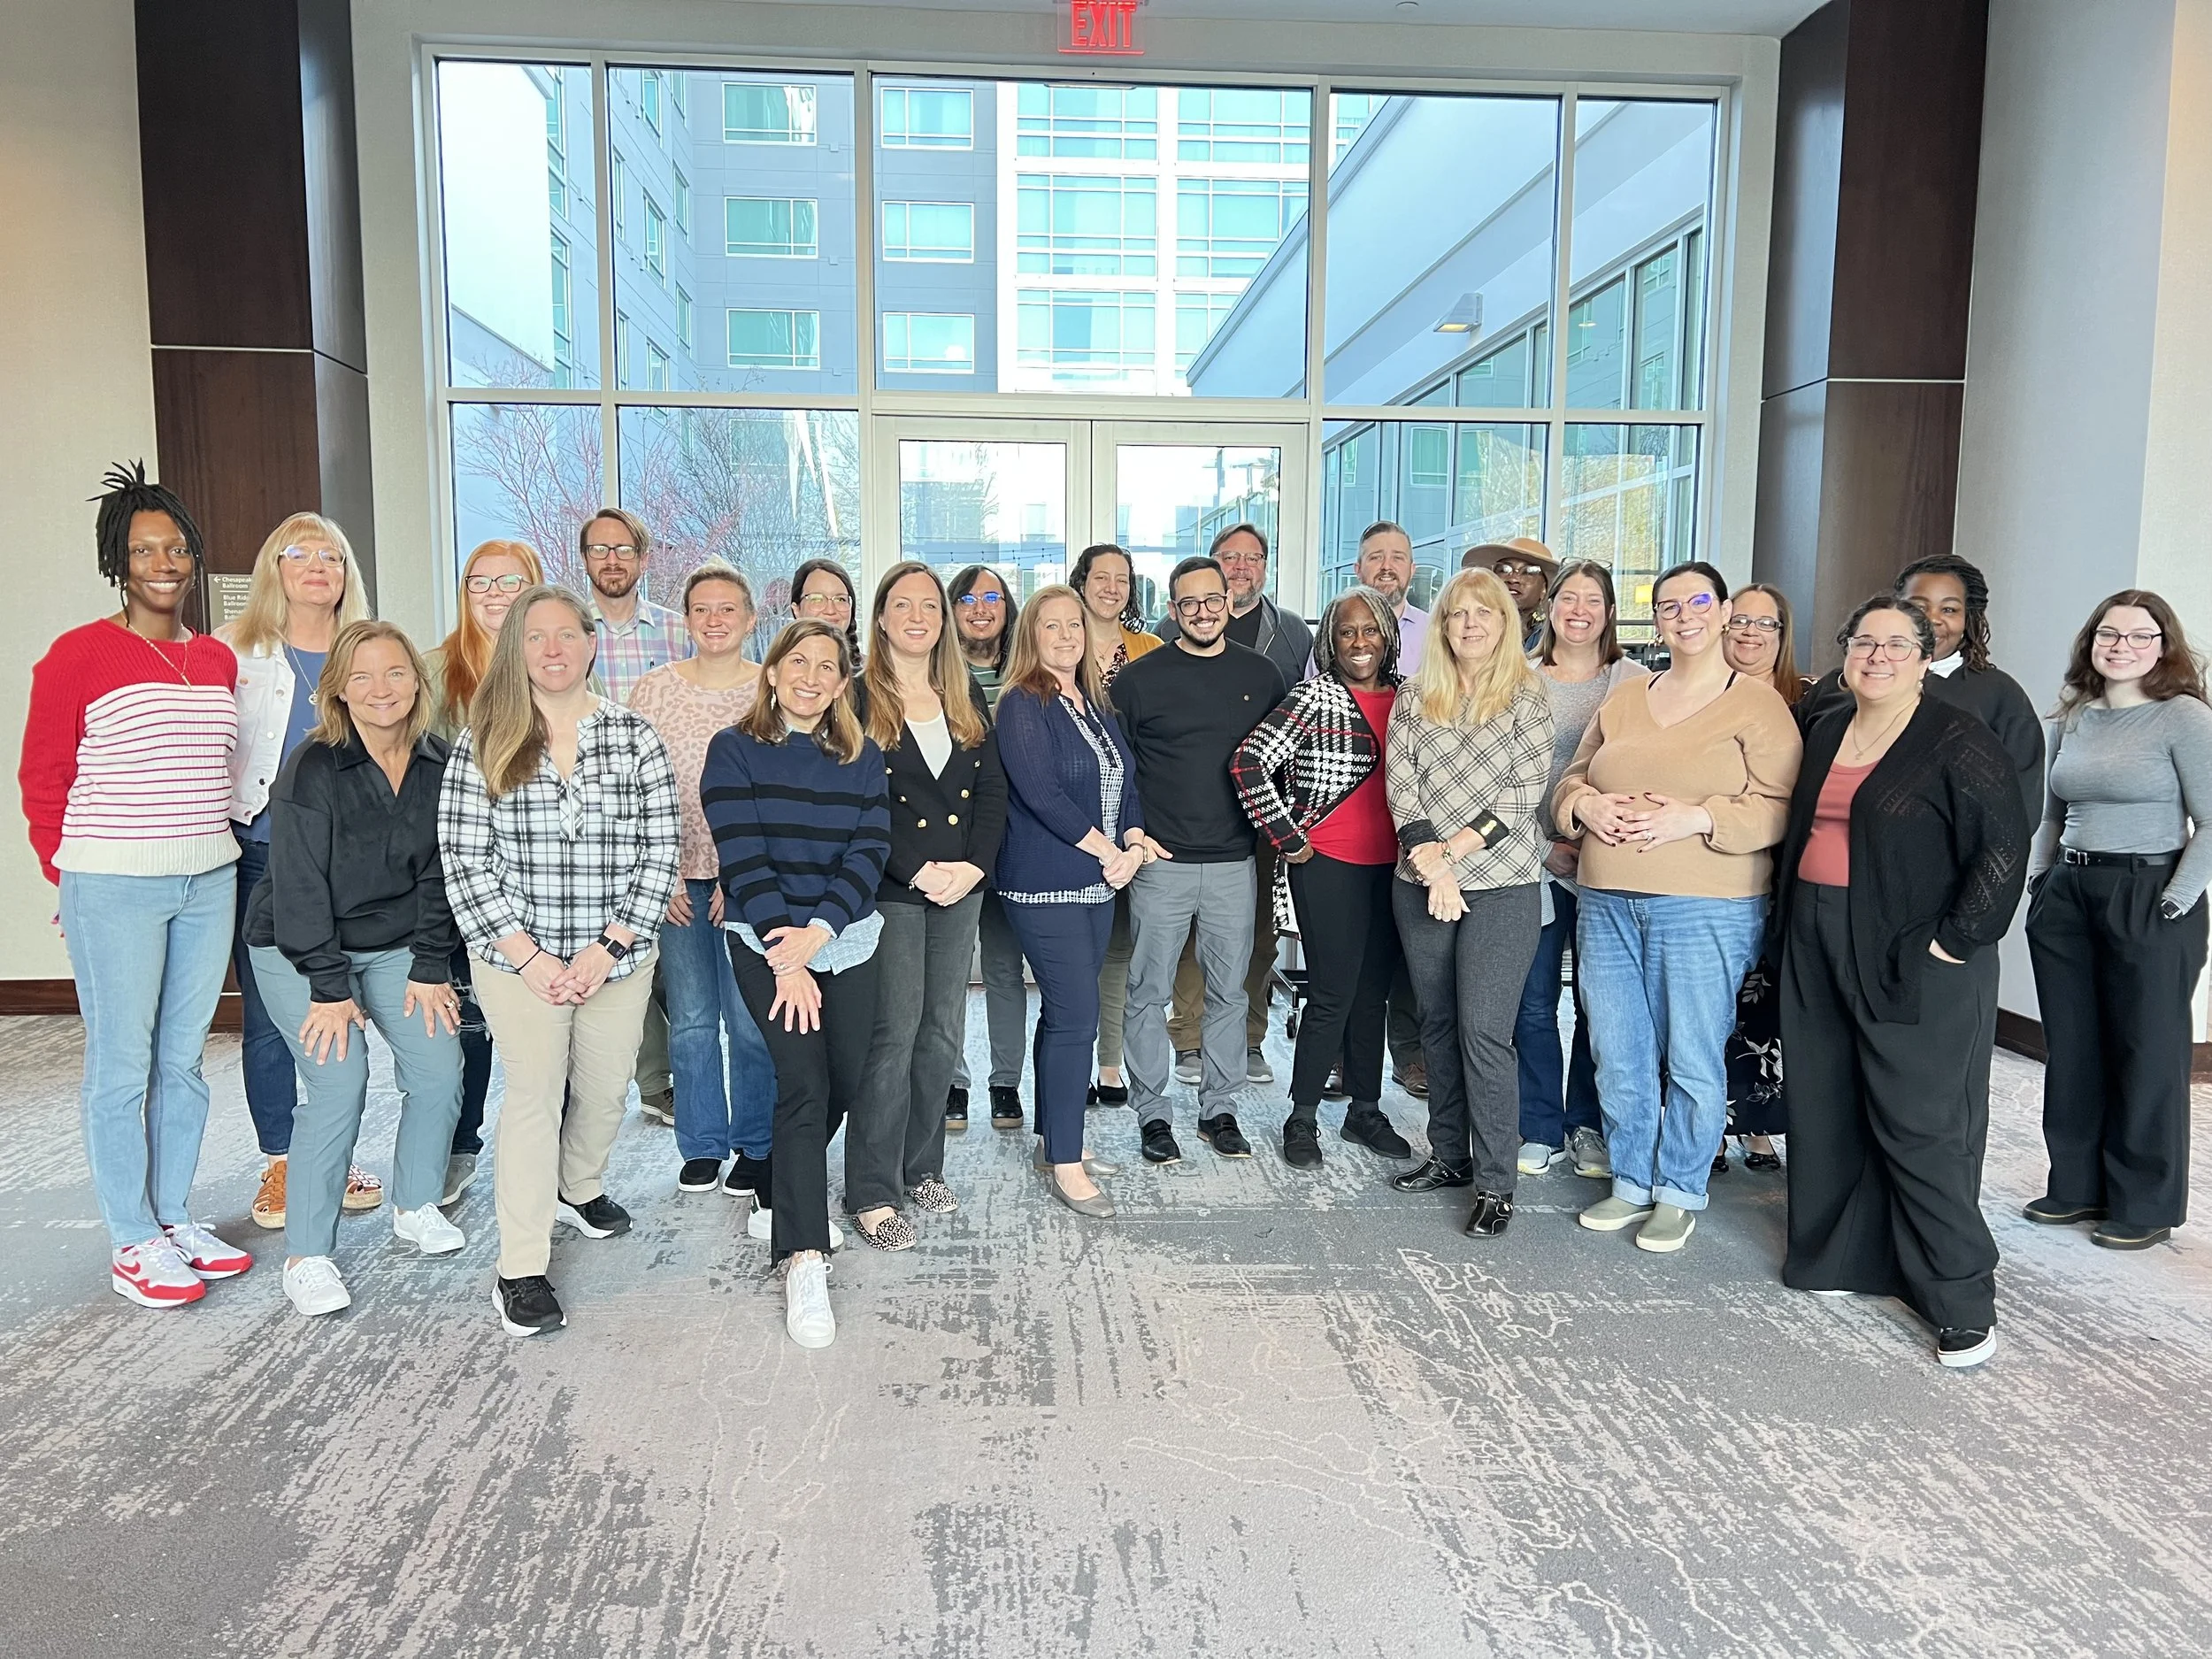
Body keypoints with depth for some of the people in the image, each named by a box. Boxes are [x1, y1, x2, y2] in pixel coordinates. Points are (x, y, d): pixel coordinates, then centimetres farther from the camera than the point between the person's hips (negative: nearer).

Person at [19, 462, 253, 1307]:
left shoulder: (219, 659, 10)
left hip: (209, 881, 5)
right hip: (114, 888, -5)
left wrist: (208, 842, 12)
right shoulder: (78, 656, -6)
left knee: (184, 1059, 13)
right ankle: (131, 1243, 13)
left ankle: (172, 1216, 26)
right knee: (123, 1066, 1)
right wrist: (71, 873, 1)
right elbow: (42, 777, -2)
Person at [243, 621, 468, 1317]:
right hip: (300, 950, -4)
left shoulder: (437, 765, -4)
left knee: (440, 1067, -5)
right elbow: (300, 884, -18)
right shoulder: (313, 768, -18)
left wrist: (429, 968, -5)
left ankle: (416, 1207, 18)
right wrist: (329, 988, -19)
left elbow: (437, 873, -1)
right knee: (339, 1087, -15)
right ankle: (307, 1255, 0)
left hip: (396, 946, 5)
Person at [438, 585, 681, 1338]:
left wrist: (606, 950, -10)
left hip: (618, 956, 2)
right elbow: (464, 860, -4)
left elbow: (658, 855, -2)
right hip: (519, 958, -2)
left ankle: (580, 1190, 43)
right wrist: (527, 955, -12)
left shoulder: (635, 738, 0)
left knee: (605, 1089, 13)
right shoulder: (483, 744, -1)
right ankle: (520, 1271, 2)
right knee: (535, 1092, -7)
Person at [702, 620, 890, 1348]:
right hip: (766, 943, -4)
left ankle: (777, 1201, 32)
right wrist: (786, 959, -18)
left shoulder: (862, 758, 7)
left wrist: (818, 929, -17)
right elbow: (743, 856, -10)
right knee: (805, 1085, -15)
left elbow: (869, 852, -2)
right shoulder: (735, 750, -2)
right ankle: (804, 1261, -13)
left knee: (847, 1082, 7)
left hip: (848, 940, 4)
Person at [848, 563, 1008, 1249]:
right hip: (889, 891, -5)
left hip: (960, 887, 5)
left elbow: (992, 788, 7)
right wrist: (920, 871, -15)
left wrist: (974, 865, -8)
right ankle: (873, 1192, 4)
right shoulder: (858, 699, -3)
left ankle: (923, 1166, 25)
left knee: (942, 1033, 10)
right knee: (893, 1037, -6)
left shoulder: (966, 697, 12)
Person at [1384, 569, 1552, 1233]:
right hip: (1420, 885, 4)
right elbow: (1400, 784, -1)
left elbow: (1526, 790, -9)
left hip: (1501, 886, -4)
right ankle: (1449, 1156, 26)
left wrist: (1453, 849, -13)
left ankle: (1496, 1184, 3)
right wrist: (1430, 860, -13)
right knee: (1438, 1023, 12)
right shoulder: (1415, 698, 7)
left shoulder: (1527, 697, -1)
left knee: (1484, 1032, -7)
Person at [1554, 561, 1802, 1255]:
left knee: (1692, 1061, 2)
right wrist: (1588, 806, -5)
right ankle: (1631, 1183, 26)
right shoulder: (1623, 698, 15)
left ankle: (1680, 1193, 19)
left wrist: (1694, 818, -21)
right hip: (1607, 904, 5)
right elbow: (1571, 780, 17)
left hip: (1706, 910, -5)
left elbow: (1778, 808, -9)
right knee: (1617, 1057, 10)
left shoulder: (1757, 703, -1)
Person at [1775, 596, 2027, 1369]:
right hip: (1819, 953, 7)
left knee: (1920, 1126, -4)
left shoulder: (1957, 740, -9)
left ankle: (1963, 1302, 8)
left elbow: (2003, 849, -14)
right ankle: (1838, 1255, 28)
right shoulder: (1826, 731, 13)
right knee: (1827, 1112, 13)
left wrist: (1956, 941, -16)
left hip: (1914, 963, -7)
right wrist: (1789, 923, 15)